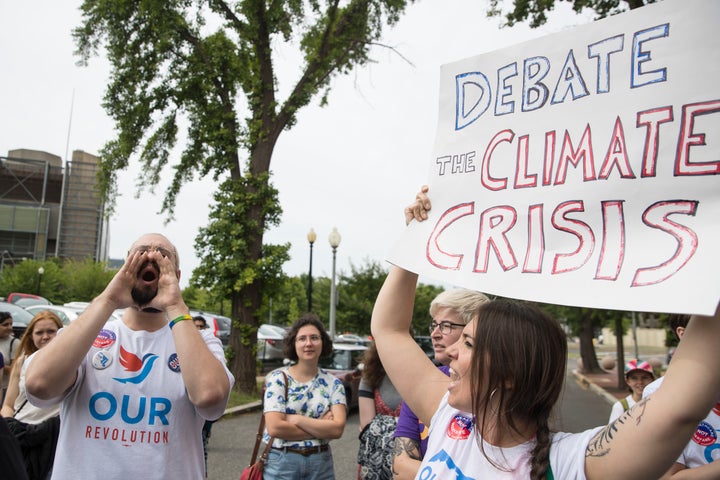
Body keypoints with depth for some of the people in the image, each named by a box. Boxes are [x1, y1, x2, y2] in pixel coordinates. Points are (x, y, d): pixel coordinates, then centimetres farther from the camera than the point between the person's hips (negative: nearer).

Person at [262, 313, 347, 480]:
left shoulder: (333, 383, -1)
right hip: (280, 462, -2)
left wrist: (294, 419, -17)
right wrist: (321, 429, -14)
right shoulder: (277, 378, -7)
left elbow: (337, 428, -12)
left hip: (321, 463, 2)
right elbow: (274, 427, -17)